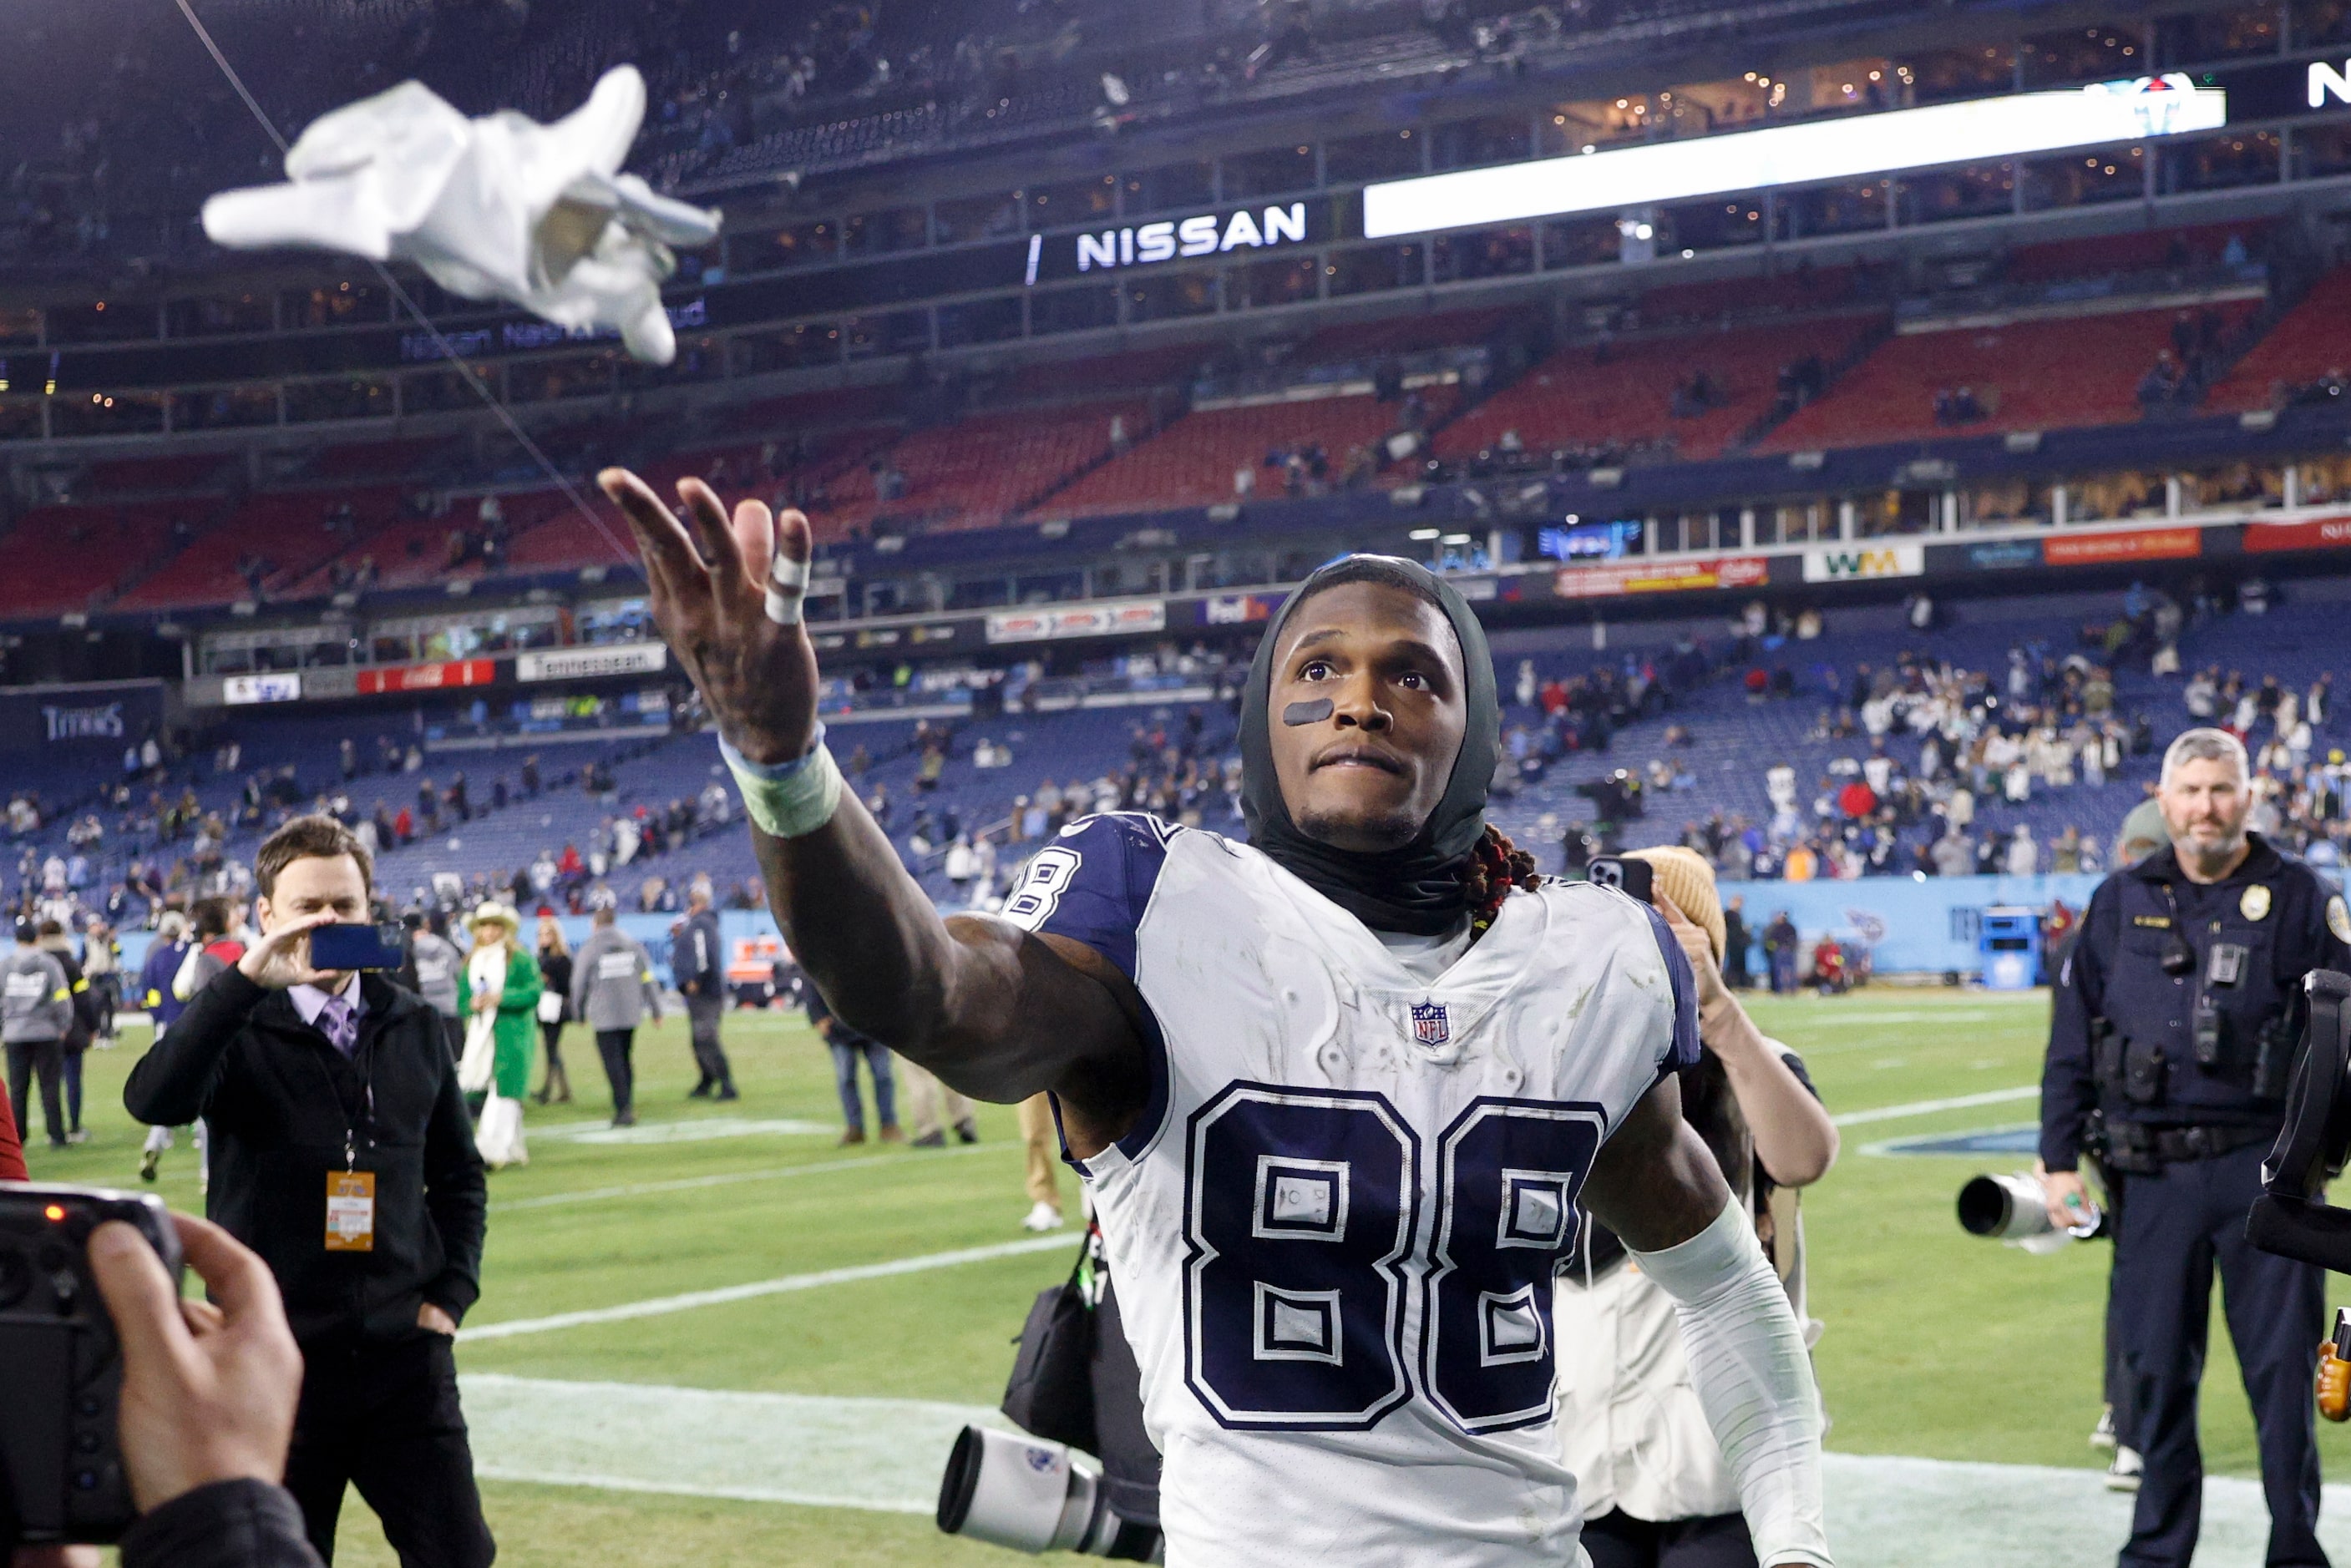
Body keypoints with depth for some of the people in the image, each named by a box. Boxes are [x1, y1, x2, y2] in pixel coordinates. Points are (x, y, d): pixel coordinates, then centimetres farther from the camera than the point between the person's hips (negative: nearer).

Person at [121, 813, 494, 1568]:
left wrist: (452, 1294, 5)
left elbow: (458, 1171, 17)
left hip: (404, 1355, 3)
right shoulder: (239, 1029, -4)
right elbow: (152, 1100, -25)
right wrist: (245, 979, -30)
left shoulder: (412, 1026, 8)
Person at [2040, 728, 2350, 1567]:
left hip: (2266, 1168, -2)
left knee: (2282, 1367, 1)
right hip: (2154, 1174, 2)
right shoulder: (2121, 902, 8)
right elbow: (2072, 1039, 11)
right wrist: (2059, 1159, 7)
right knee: (2155, 1368, 8)